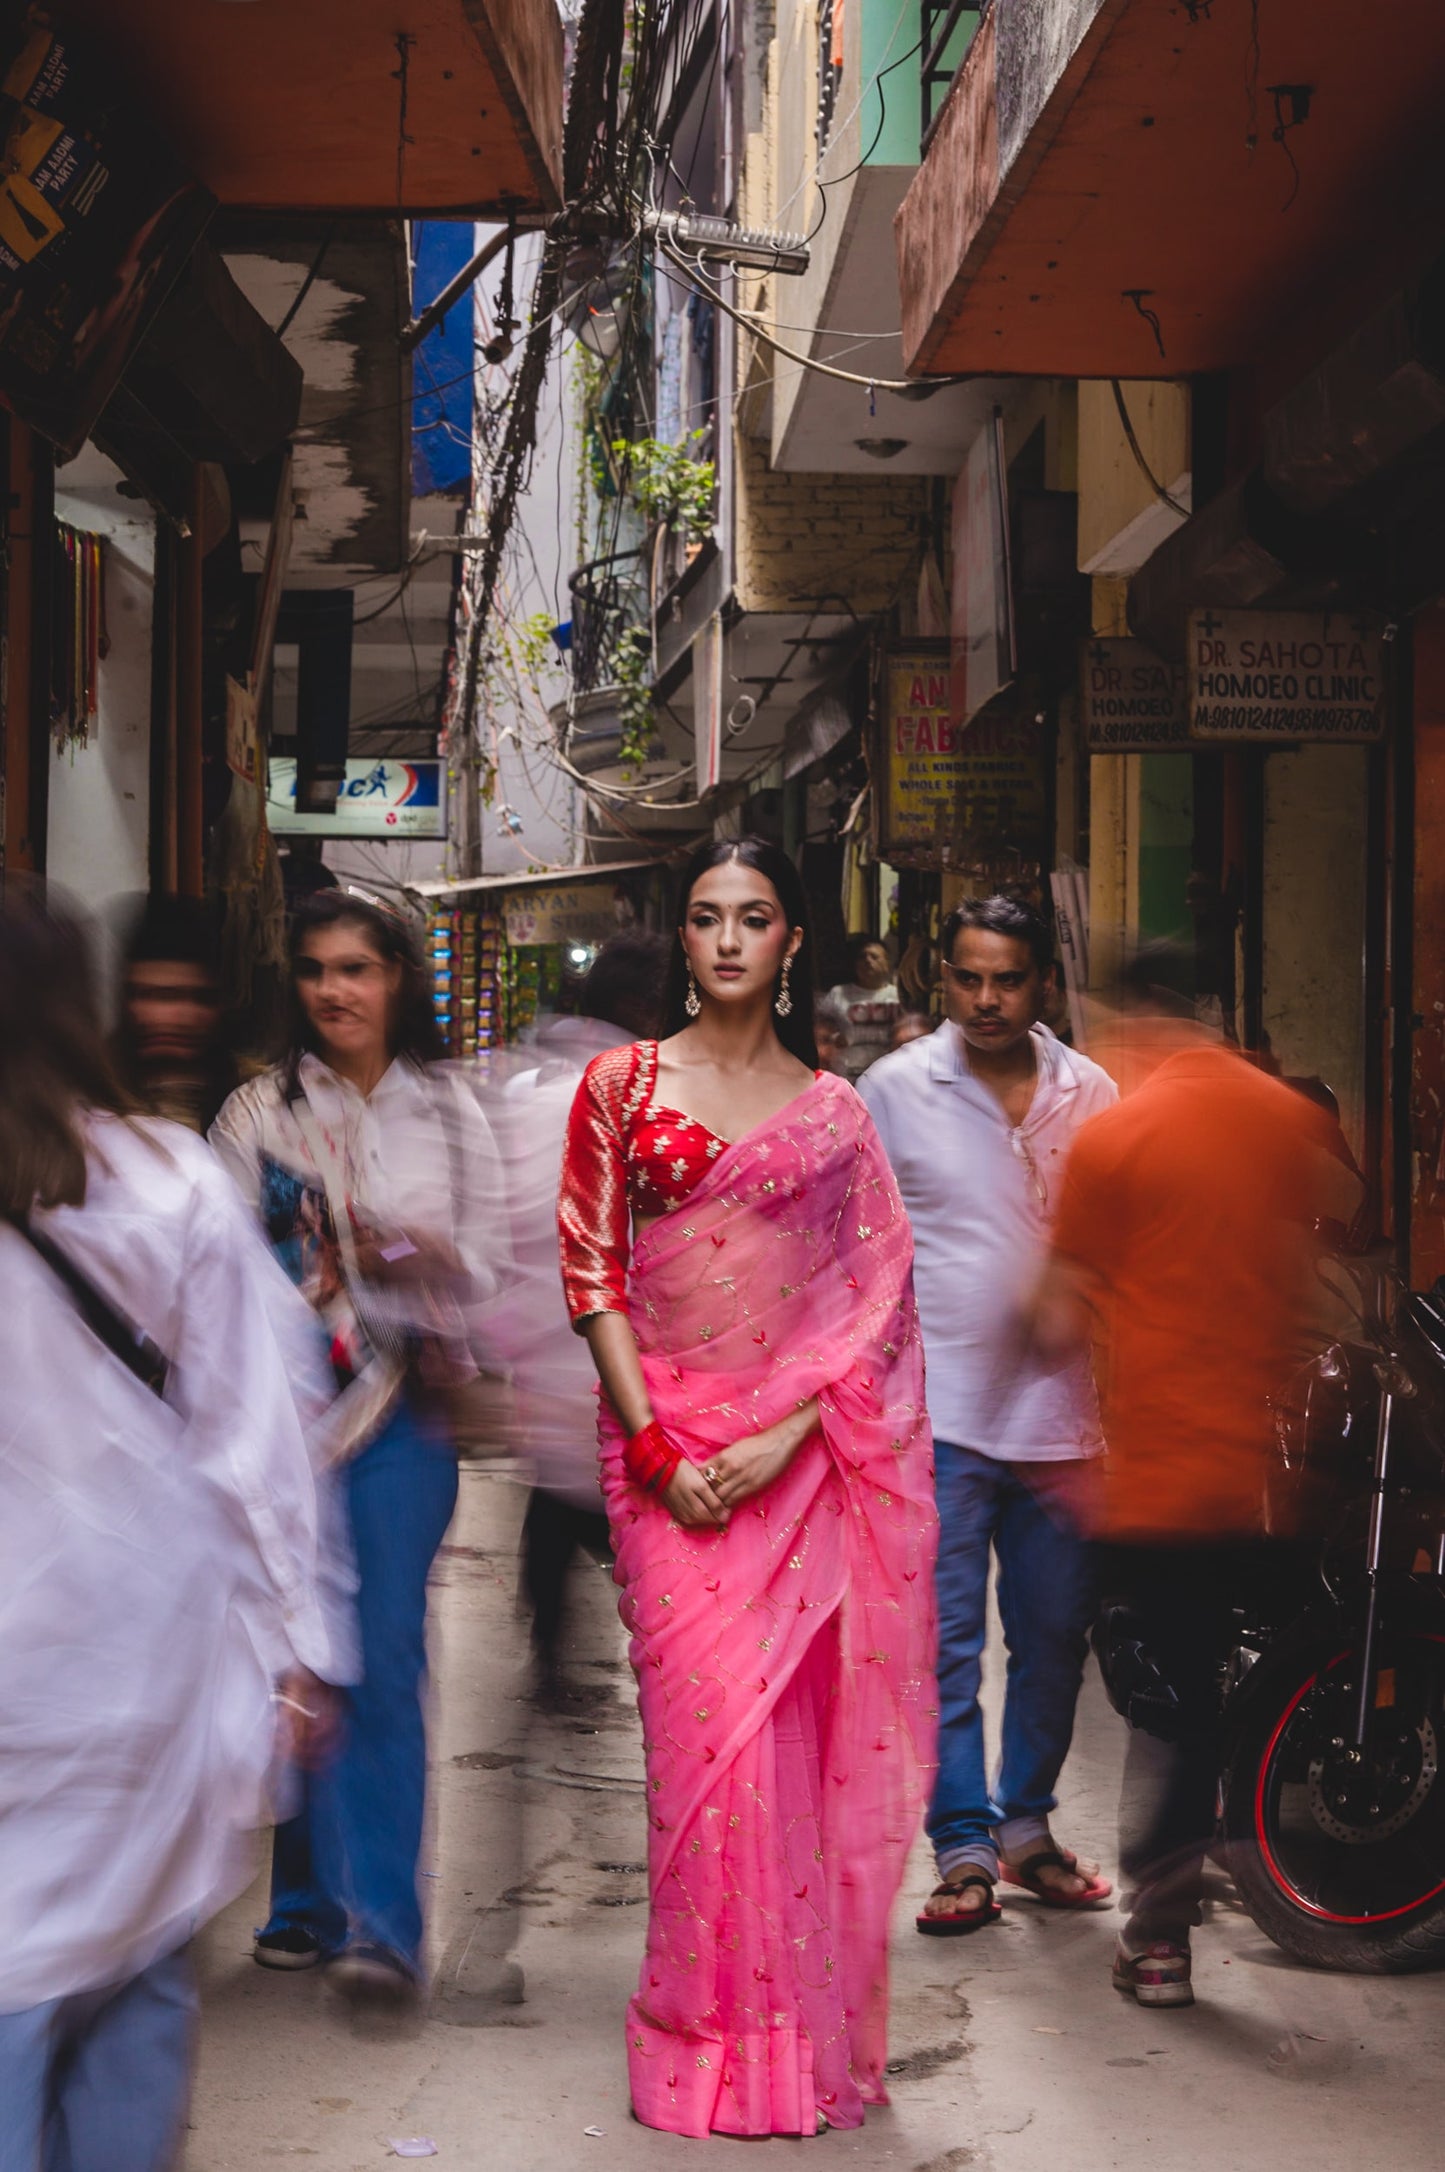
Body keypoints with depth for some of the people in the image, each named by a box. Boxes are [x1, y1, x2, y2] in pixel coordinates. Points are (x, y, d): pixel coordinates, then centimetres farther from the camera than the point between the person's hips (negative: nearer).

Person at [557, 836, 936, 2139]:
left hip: (801, 1449, 1)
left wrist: (787, 1436, -9)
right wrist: (655, 1447, -7)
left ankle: (802, 2025, 12)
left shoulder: (833, 1111, 8)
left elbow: (873, 1297, 4)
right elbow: (592, 1273, 2)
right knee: (704, 1718, -5)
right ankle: (712, 2040, 4)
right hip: (668, 1445, -1)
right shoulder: (622, 1084, 5)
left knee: (797, 1726, 1)